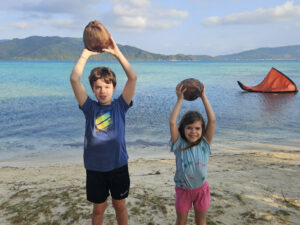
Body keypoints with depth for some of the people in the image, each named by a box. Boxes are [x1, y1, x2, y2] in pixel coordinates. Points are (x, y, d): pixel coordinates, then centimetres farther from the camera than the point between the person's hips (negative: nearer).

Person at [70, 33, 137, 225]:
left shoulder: (120, 106, -5)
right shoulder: (90, 108, -5)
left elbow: (133, 78, -15)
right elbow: (74, 79, -15)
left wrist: (117, 53, -16)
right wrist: (86, 54, -13)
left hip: (118, 166, 0)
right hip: (95, 168, 0)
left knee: (120, 205, 18)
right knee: (99, 208, 17)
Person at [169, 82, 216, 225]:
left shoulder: (204, 144, -13)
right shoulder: (179, 144, -16)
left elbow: (212, 120, -23)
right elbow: (172, 122, -29)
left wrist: (203, 97, -22)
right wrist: (180, 99, -27)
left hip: (201, 189, 1)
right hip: (183, 189, 0)